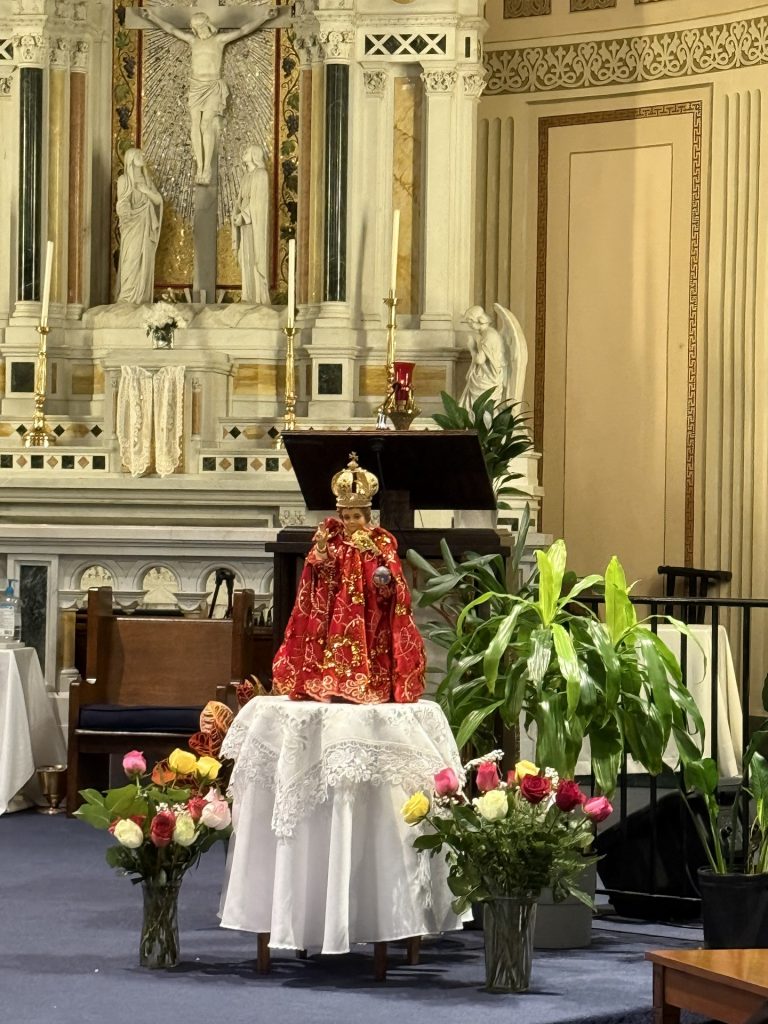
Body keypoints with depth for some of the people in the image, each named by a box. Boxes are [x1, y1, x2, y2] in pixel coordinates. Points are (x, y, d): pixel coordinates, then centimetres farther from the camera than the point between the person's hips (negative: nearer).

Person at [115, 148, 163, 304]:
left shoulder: (146, 180, 14)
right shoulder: (124, 179, -3)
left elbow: (158, 200, 6)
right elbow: (122, 204, -9)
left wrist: (146, 191, -9)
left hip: (146, 227, 6)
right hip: (132, 227, -6)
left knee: (145, 262, 3)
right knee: (131, 261, -10)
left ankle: (141, 297, 5)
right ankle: (127, 299, -10)